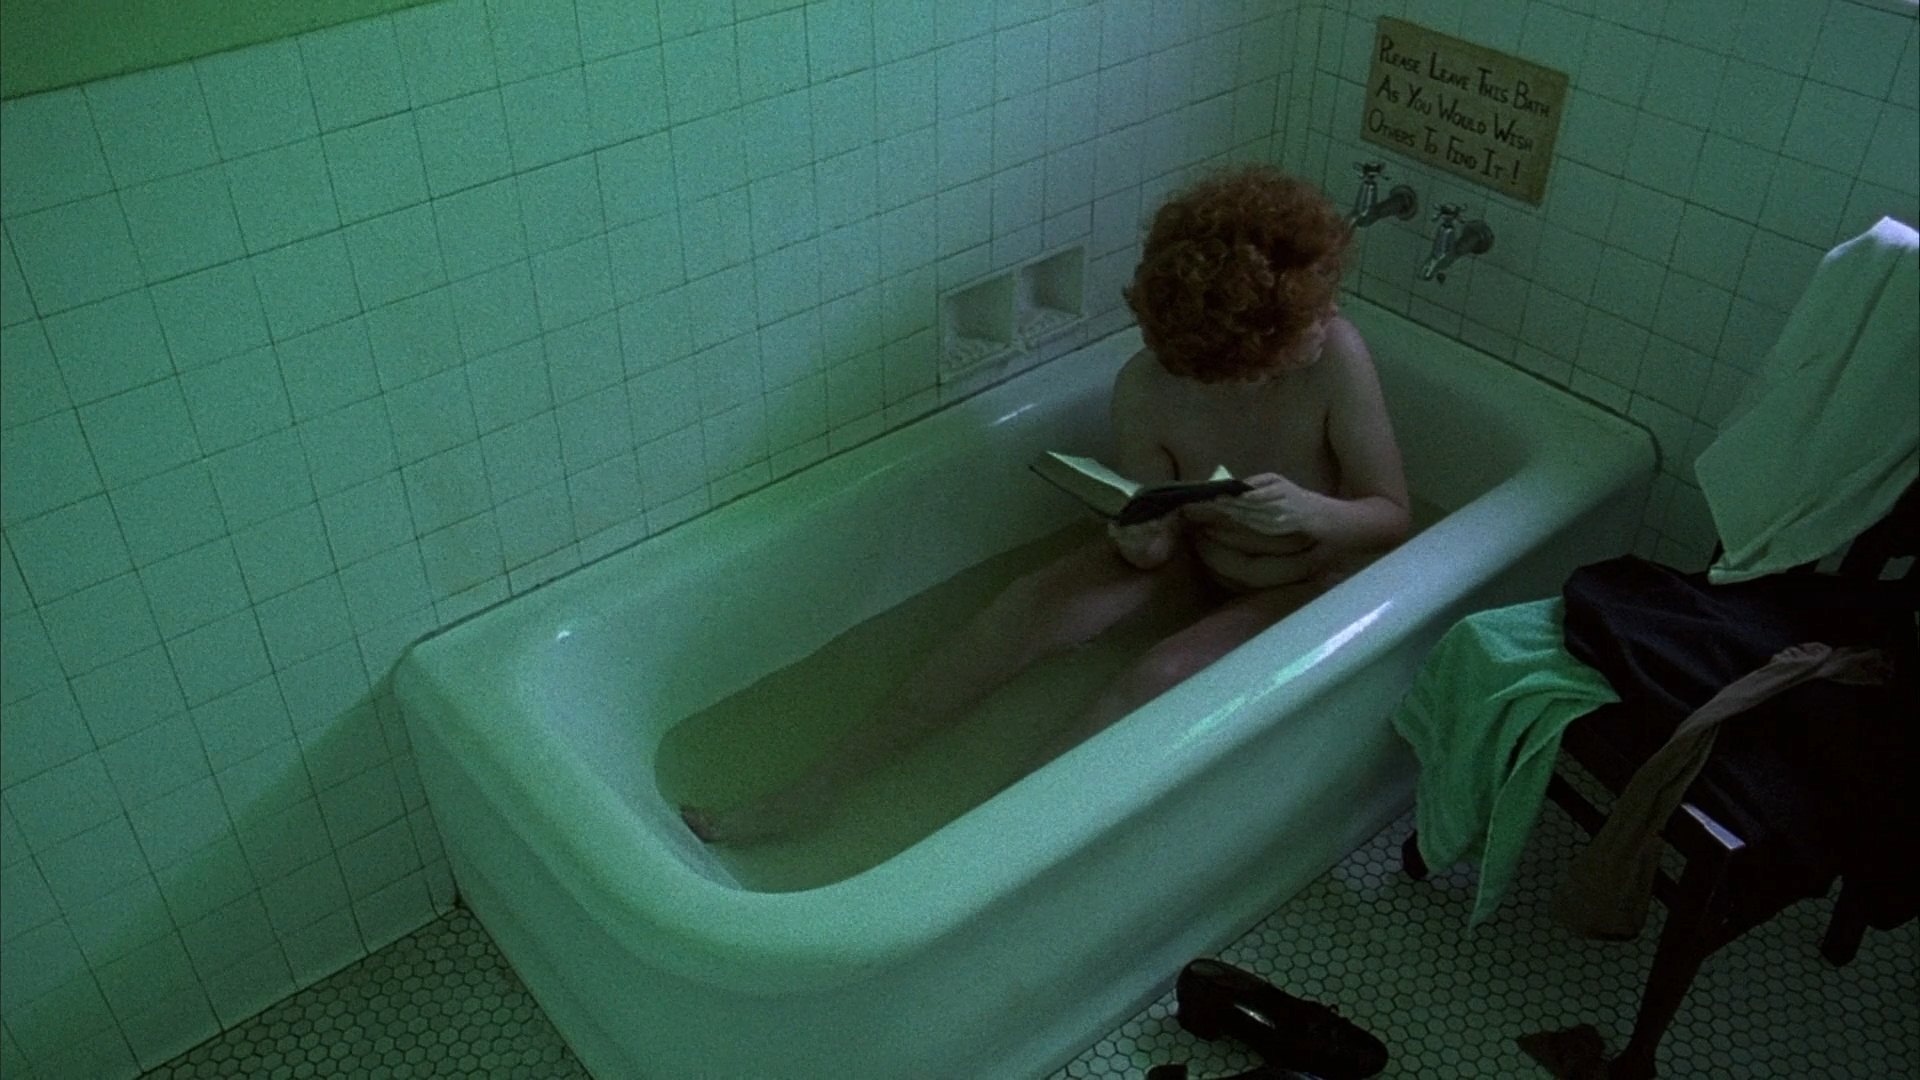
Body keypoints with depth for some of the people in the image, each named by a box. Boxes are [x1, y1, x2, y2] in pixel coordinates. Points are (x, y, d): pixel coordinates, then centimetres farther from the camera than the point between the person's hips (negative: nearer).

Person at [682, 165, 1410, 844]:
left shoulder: (1336, 355, -27)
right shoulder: (1145, 390, -21)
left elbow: (1392, 517, -18)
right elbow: (1153, 545, -10)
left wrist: (1310, 511, -39)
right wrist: (1137, 539, -34)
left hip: (1314, 584, -2)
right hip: (1195, 556, 3)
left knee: (1162, 677, -29)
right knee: (1028, 608, -17)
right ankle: (817, 789, -15)